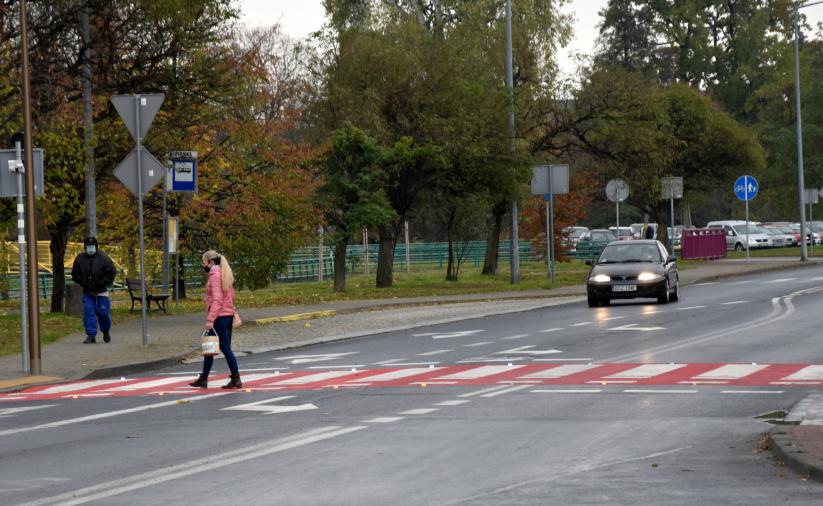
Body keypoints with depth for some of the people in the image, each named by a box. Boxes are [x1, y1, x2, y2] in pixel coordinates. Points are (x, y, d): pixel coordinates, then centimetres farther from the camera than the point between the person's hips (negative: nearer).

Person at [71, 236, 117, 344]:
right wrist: (83, 283, -3)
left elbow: (112, 273, -5)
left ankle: (106, 331, 26)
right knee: (88, 313, -6)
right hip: (87, 292, 2)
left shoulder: (103, 258, -6)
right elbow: (75, 274, 10)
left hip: (101, 291, -2)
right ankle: (91, 335, -2)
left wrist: (102, 282, -12)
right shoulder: (80, 258, 2)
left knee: (103, 313, 2)